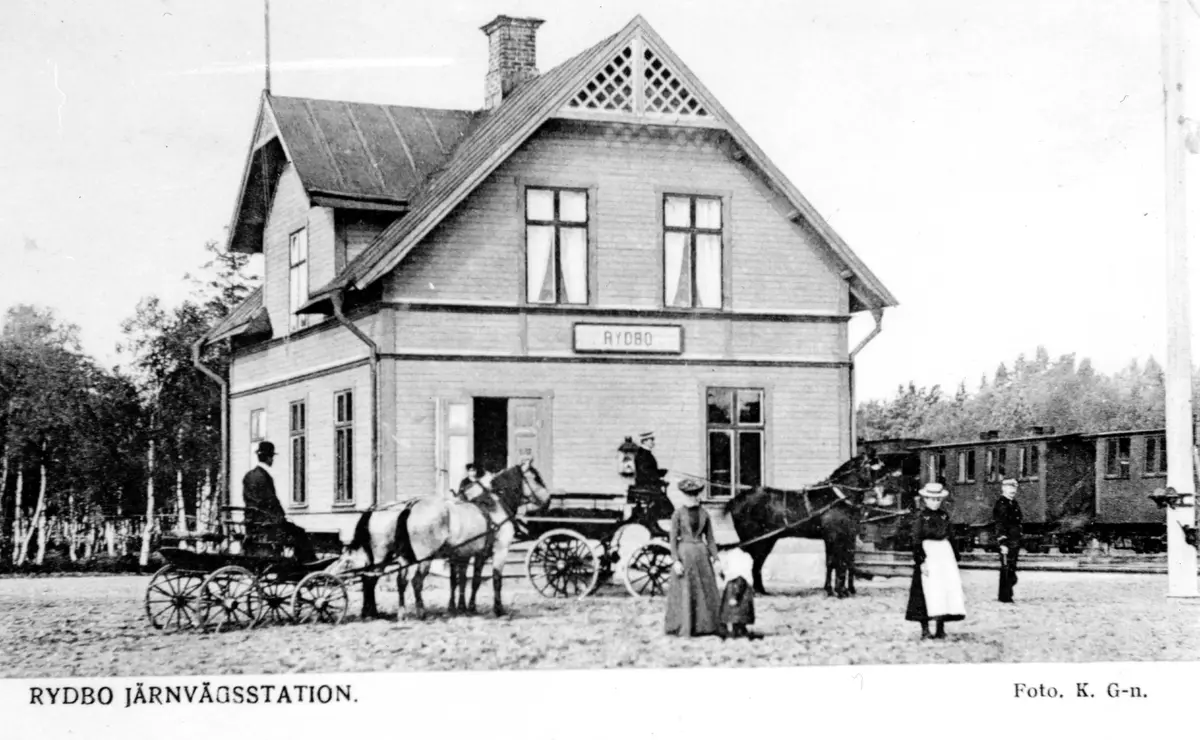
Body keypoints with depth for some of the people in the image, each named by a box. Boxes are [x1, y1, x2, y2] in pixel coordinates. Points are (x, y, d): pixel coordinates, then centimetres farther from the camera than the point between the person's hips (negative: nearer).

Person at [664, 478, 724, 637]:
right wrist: (675, 561, -15)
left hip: (701, 554, 4)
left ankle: (706, 627, 12)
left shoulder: (704, 514, 7)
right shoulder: (678, 514, -4)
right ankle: (684, 629, 3)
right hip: (683, 554, -4)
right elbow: (673, 539, -6)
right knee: (684, 592, -2)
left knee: (706, 591, 4)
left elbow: (710, 538, 10)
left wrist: (716, 559, 2)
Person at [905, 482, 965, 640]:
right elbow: (916, 541, -7)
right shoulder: (920, 517, -4)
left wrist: (955, 558, 14)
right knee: (928, 590, -7)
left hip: (945, 552, 6)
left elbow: (949, 538, 17)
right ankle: (925, 630, -1)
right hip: (927, 554, -6)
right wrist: (921, 560, -16)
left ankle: (941, 628, 9)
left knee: (949, 588, 2)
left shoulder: (944, 516, 12)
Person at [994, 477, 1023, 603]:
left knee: (1012, 569, 13)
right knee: (1007, 569, -5)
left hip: (1015, 542, 9)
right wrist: (1003, 543, -22)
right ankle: (1005, 597, -1)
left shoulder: (1014, 504, 17)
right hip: (1007, 543, -9)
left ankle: (1007, 595, 23)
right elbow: (999, 525, -17)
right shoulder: (1001, 505, -11)